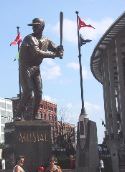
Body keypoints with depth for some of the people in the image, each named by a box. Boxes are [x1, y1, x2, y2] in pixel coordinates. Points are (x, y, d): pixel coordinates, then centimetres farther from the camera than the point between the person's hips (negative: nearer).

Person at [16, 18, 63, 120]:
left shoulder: (46, 41, 8)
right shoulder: (30, 38, -13)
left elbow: (56, 49, 13)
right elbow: (37, 53, -26)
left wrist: (59, 50, -13)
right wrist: (54, 54, -27)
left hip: (36, 68, 6)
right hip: (26, 68, -6)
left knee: (39, 92, 3)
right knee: (28, 92, -14)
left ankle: (36, 114, 16)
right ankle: (19, 115, -8)